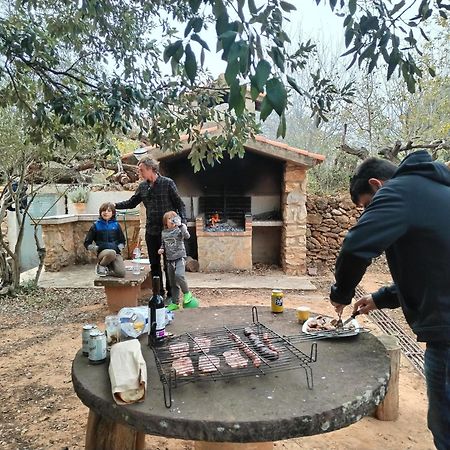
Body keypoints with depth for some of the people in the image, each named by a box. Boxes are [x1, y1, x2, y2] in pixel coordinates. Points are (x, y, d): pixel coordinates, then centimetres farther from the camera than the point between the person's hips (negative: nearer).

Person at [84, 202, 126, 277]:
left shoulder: (116, 225, 8)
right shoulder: (96, 225, 4)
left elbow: (122, 242, 15)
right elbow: (87, 243, 6)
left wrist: (118, 248, -5)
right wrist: (97, 248, -11)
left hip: (116, 252, 2)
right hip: (102, 253, -2)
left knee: (121, 273, -23)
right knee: (111, 253, -39)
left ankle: (106, 270, 11)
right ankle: (100, 266, -7)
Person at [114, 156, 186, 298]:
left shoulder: (167, 183, -7)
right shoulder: (142, 187, 8)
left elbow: (179, 204, -6)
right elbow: (131, 203, 17)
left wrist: (182, 222, -18)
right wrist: (114, 205, 4)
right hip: (151, 232, 5)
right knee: (154, 264, 11)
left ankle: (171, 295, 15)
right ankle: (158, 293, 24)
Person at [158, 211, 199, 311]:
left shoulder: (179, 230, -5)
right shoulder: (164, 233, 10)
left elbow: (187, 236, -24)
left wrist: (180, 225, -27)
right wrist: (161, 249, 3)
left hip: (180, 258, -5)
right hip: (169, 259, 5)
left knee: (179, 275, -29)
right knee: (172, 283, 11)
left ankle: (187, 293, -5)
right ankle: (175, 303, 23)